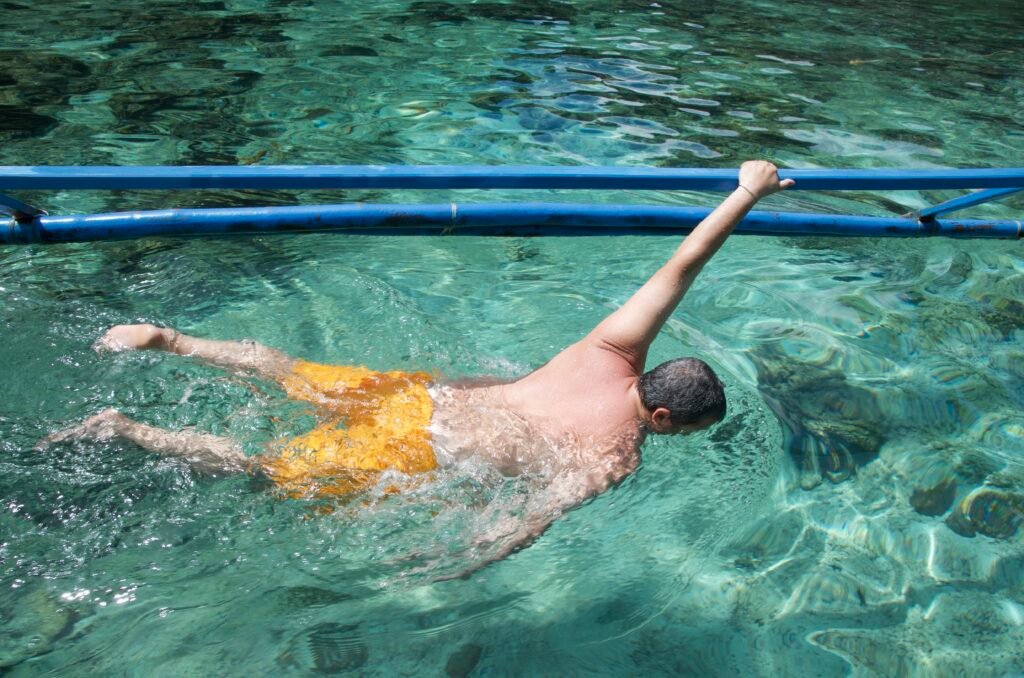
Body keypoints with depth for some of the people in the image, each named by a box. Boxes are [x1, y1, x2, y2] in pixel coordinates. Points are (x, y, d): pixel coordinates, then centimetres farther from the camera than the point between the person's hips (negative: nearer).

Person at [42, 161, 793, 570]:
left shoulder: (617, 352, -5)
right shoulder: (614, 459, -17)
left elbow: (680, 266, -2)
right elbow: (533, 522, -24)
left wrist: (746, 194, 5)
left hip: (421, 392, 6)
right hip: (418, 452, -6)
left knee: (289, 373, 21)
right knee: (268, 466, 6)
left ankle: (166, 338, 22)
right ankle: (123, 430, 9)